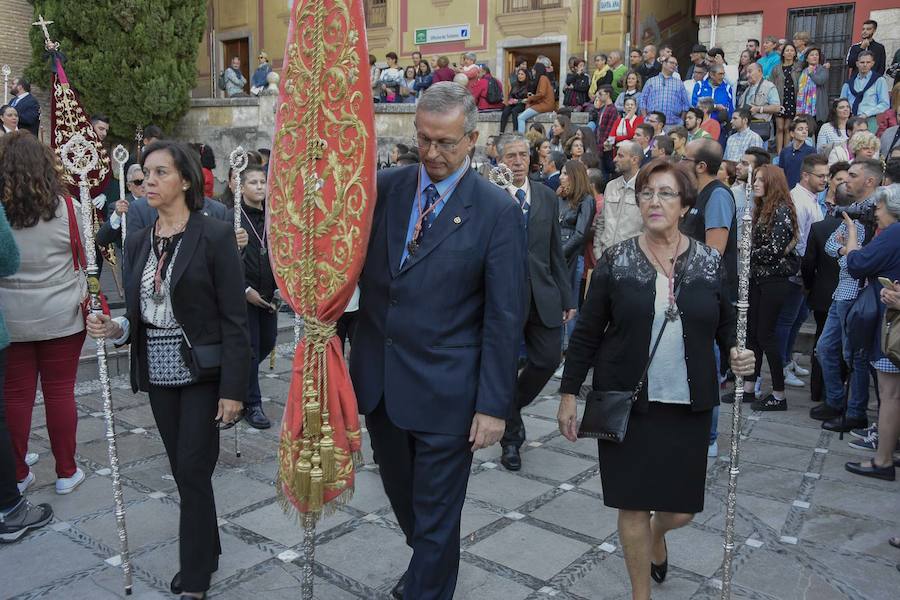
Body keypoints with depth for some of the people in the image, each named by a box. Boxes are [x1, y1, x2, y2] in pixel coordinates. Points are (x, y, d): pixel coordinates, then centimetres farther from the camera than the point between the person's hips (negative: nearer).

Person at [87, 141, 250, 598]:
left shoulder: (214, 236, -11)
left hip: (201, 373, -6)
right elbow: (140, 314, 13)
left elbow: (234, 319, -13)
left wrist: (233, 389, -16)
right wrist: (116, 329, -9)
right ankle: (207, 550, 33)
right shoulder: (138, 242, 8)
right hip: (158, 373, 6)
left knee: (193, 471, -1)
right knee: (183, 470, 14)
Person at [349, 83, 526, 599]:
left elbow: (505, 317, -10)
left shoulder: (497, 210, -10)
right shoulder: (384, 188, 2)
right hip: (379, 382, 5)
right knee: (403, 498, 25)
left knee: (436, 517, 9)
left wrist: (494, 405, -12)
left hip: (445, 392, -5)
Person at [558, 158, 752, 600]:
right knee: (634, 506, 5)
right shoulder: (616, 261, -4)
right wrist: (569, 393, -2)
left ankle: (657, 535, 47)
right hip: (627, 404, -1)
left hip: (688, 406, 2)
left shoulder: (709, 263, 0)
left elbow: (727, 325, 11)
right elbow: (587, 333, -1)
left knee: (681, 509, 9)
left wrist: (738, 353, -11)